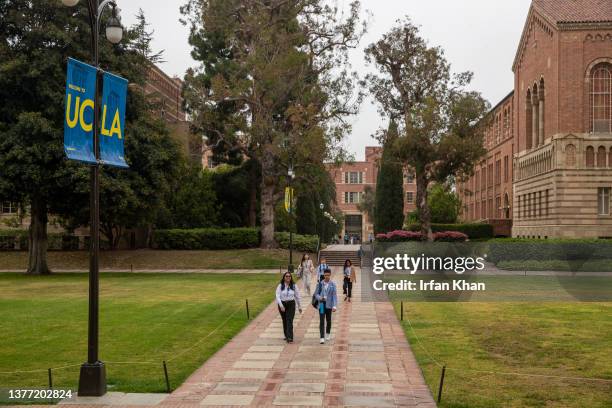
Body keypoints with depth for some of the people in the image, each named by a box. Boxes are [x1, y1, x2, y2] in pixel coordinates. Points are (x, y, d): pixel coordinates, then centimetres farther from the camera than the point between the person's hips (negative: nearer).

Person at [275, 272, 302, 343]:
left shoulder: (294, 286, 0)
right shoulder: (280, 286, -4)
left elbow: (297, 296, 8)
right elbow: (278, 296, -10)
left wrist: (299, 306, 13)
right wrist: (281, 305, -22)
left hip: (291, 304, -1)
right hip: (282, 304, 1)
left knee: (289, 320, -12)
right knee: (284, 321, 12)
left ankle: (290, 337, -17)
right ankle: (286, 336, 29)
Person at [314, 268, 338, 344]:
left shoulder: (332, 284, -3)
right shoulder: (320, 284, -1)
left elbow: (335, 295, -6)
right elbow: (316, 294, 3)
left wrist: (334, 306, -14)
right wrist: (320, 298, -19)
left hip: (329, 305, 1)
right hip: (321, 304, 0)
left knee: (328, 320, 15)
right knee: (322, 321, -6)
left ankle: (328, 333, 38)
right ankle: (322, 338, -7)